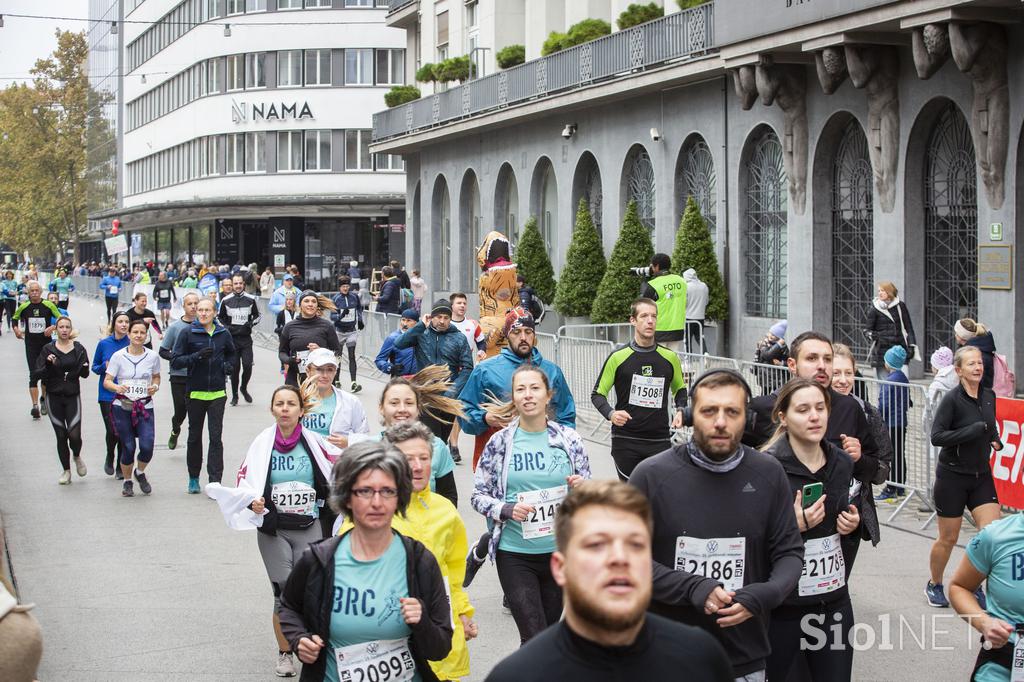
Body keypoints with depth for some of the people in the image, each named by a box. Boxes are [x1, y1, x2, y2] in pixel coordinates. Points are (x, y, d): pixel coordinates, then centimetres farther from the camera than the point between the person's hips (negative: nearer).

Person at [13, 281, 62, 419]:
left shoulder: (48, 305, -6)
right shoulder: (24, 307, 1)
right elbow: (15, 318, 18)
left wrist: (52, 328, -16)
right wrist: (16, 329, 0)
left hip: (46, 343, 0)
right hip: (31, 345, 0)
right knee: (33, 374, -8)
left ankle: (44, 399, 31)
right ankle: (35, 405, -13)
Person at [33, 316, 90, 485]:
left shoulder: (78, 349, 2)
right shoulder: (48, 349, 1)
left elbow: (85, 374, 1)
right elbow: (39, 374, -3)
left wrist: (83, 366, -21)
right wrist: (49, 365, -21)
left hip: (73, 396, 0)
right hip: (54, 397, 0)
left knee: (74, 434, -11)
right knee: (61, 436, 4)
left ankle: (77, 457, 22)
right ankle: (66, 470, 19)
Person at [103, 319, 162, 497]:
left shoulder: (152, 356, 1)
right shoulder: (118, 356, -4)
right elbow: (106, 381, -4)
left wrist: (155, 386, -4)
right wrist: (117, 388, -25)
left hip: (145, 407, 1)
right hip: (122, 407, -1)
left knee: (147, 446, -12)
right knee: (128, 448, 0)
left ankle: (140, 472, 21)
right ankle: (127, 481, 25)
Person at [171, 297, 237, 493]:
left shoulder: (223, 334, 6)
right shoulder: (188, 333, -3)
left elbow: (231, 353, 27)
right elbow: (175, 361, -6)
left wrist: (228, 366, 7)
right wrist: (197, 356, -19)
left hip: (217, 394, 1)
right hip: (195, 393, -1)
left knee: (216, 437, -4)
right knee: (195, 437, 10)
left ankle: (215, 481, -5)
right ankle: (193, 478, 23)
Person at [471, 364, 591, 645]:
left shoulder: (569, 439, -1)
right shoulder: (500, 442, -5)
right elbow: (478, 496, 0)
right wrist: (508, 510, -17)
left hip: (560, 550, 2)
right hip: (515, 553, -2)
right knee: (535, 639, -11)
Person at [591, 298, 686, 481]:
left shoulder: (670, 358, 5)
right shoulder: (618, 357, -3)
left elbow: (680, 389, 23)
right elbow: (598, 394, 2)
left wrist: (681, 410, 2)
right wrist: (611, 414, -18)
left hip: (660, 440, 2)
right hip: (625, 440, -2)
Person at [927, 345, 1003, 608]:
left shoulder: (989, 396, 4)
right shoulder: (952, 399, -16)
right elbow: (937, 436, -22)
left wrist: (996, 440, 0)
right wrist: (975, 430, -25)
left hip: (981, 477, 5)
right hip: (952, 476, -5)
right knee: (948, 538, 6)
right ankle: (934, 585, 29)